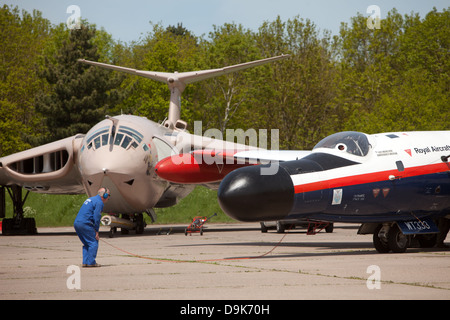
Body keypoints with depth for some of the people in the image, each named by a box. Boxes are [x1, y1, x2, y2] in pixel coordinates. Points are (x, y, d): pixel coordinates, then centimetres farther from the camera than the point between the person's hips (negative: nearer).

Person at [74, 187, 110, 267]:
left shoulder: (91, 199, 25)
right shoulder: (99, 202, -5)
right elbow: (96, 217, -12)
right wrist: (96, 231, -5)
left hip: (76, 223, 9)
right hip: (85, 224, -9)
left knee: (87, 244, 16)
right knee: (93, 243, -3)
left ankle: (85, 262, 11)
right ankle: (91, 262, -5)